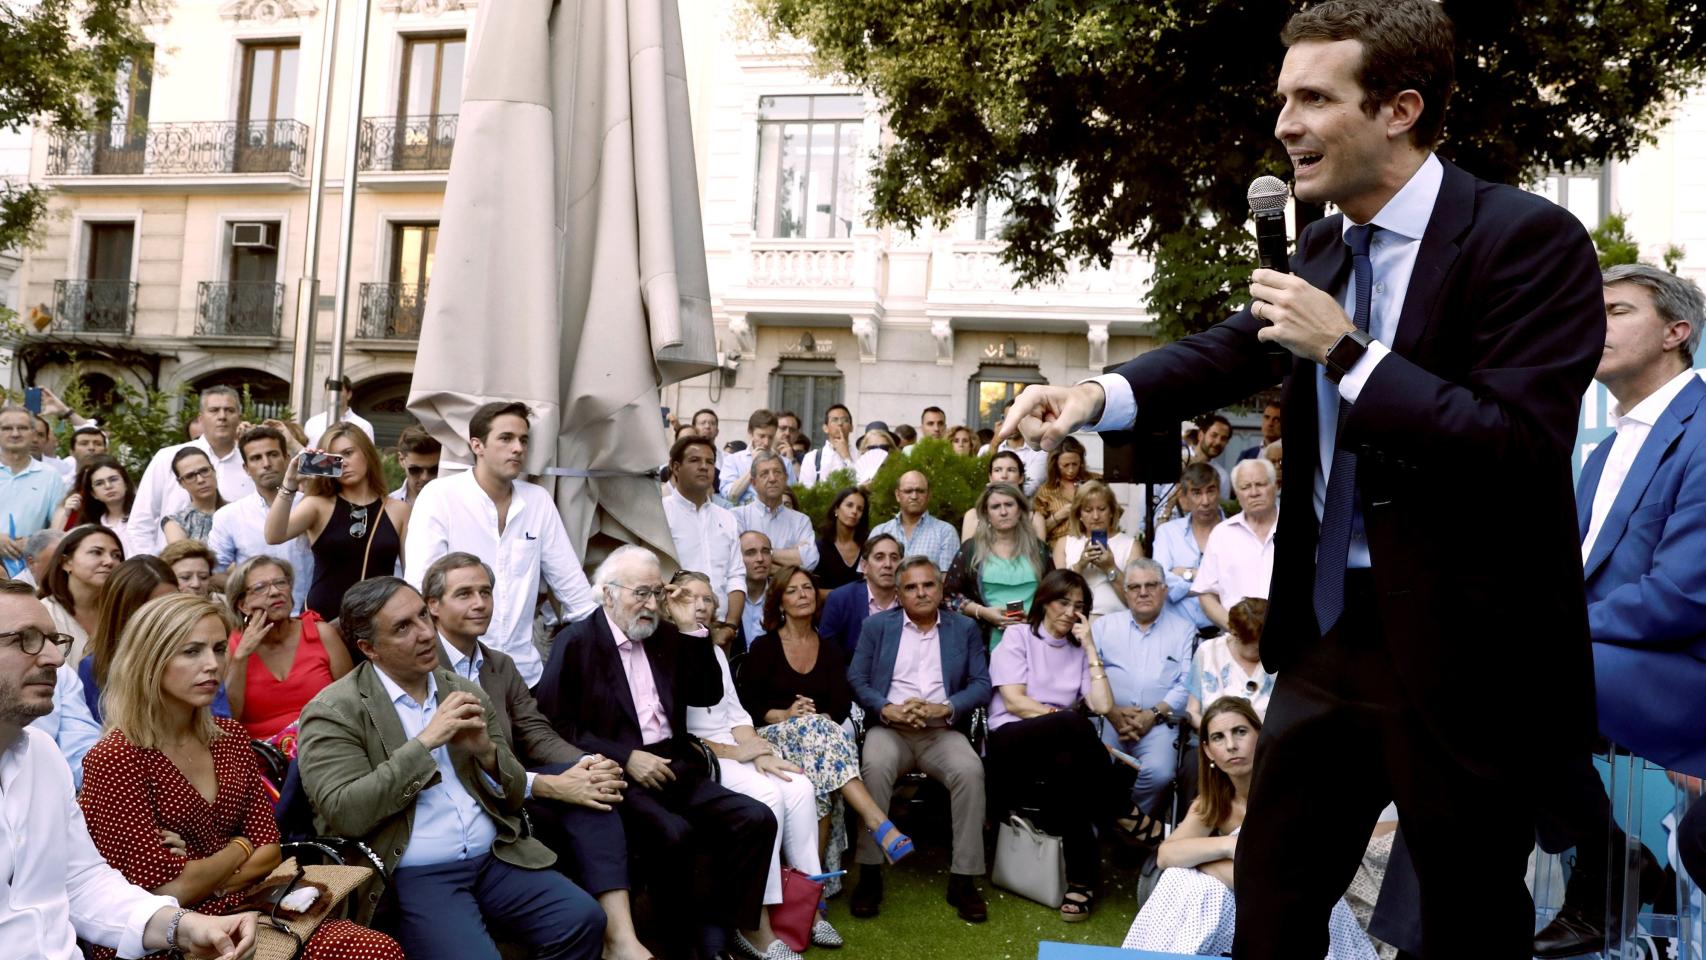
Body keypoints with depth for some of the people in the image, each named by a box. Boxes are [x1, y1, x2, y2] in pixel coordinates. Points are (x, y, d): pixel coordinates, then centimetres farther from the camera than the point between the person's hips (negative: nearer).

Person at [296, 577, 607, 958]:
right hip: (413, 875, -4)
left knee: (583, 922, -14)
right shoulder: (333, 711, -5)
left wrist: (485, 750, -10)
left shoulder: (466, 693, 10)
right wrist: (426, 741, -19)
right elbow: (345, 814, -16)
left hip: (495, 858, 5)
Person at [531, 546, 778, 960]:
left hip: (675, 767, 6)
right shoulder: (576, 642, -1)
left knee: (756, 819, -15)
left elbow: (708, 695, 14)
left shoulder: (666, 636, 15)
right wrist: (625, 757, -17)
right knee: (674, 833, -33)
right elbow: (555, 725, -10)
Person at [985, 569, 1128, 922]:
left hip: (1060, 749, 4)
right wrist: (1065, 717, -12)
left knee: (1069, 765, -38)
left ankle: (1082, 880, -34)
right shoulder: (1018, 635, 10)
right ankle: (1122, 813, -22)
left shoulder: (1079, 650, 21)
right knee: (1073, 724, -37)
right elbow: (1014, 701, -5)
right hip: (1012, 740, -4)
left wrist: (1090, 647, 5)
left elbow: (1102, 706, 2)